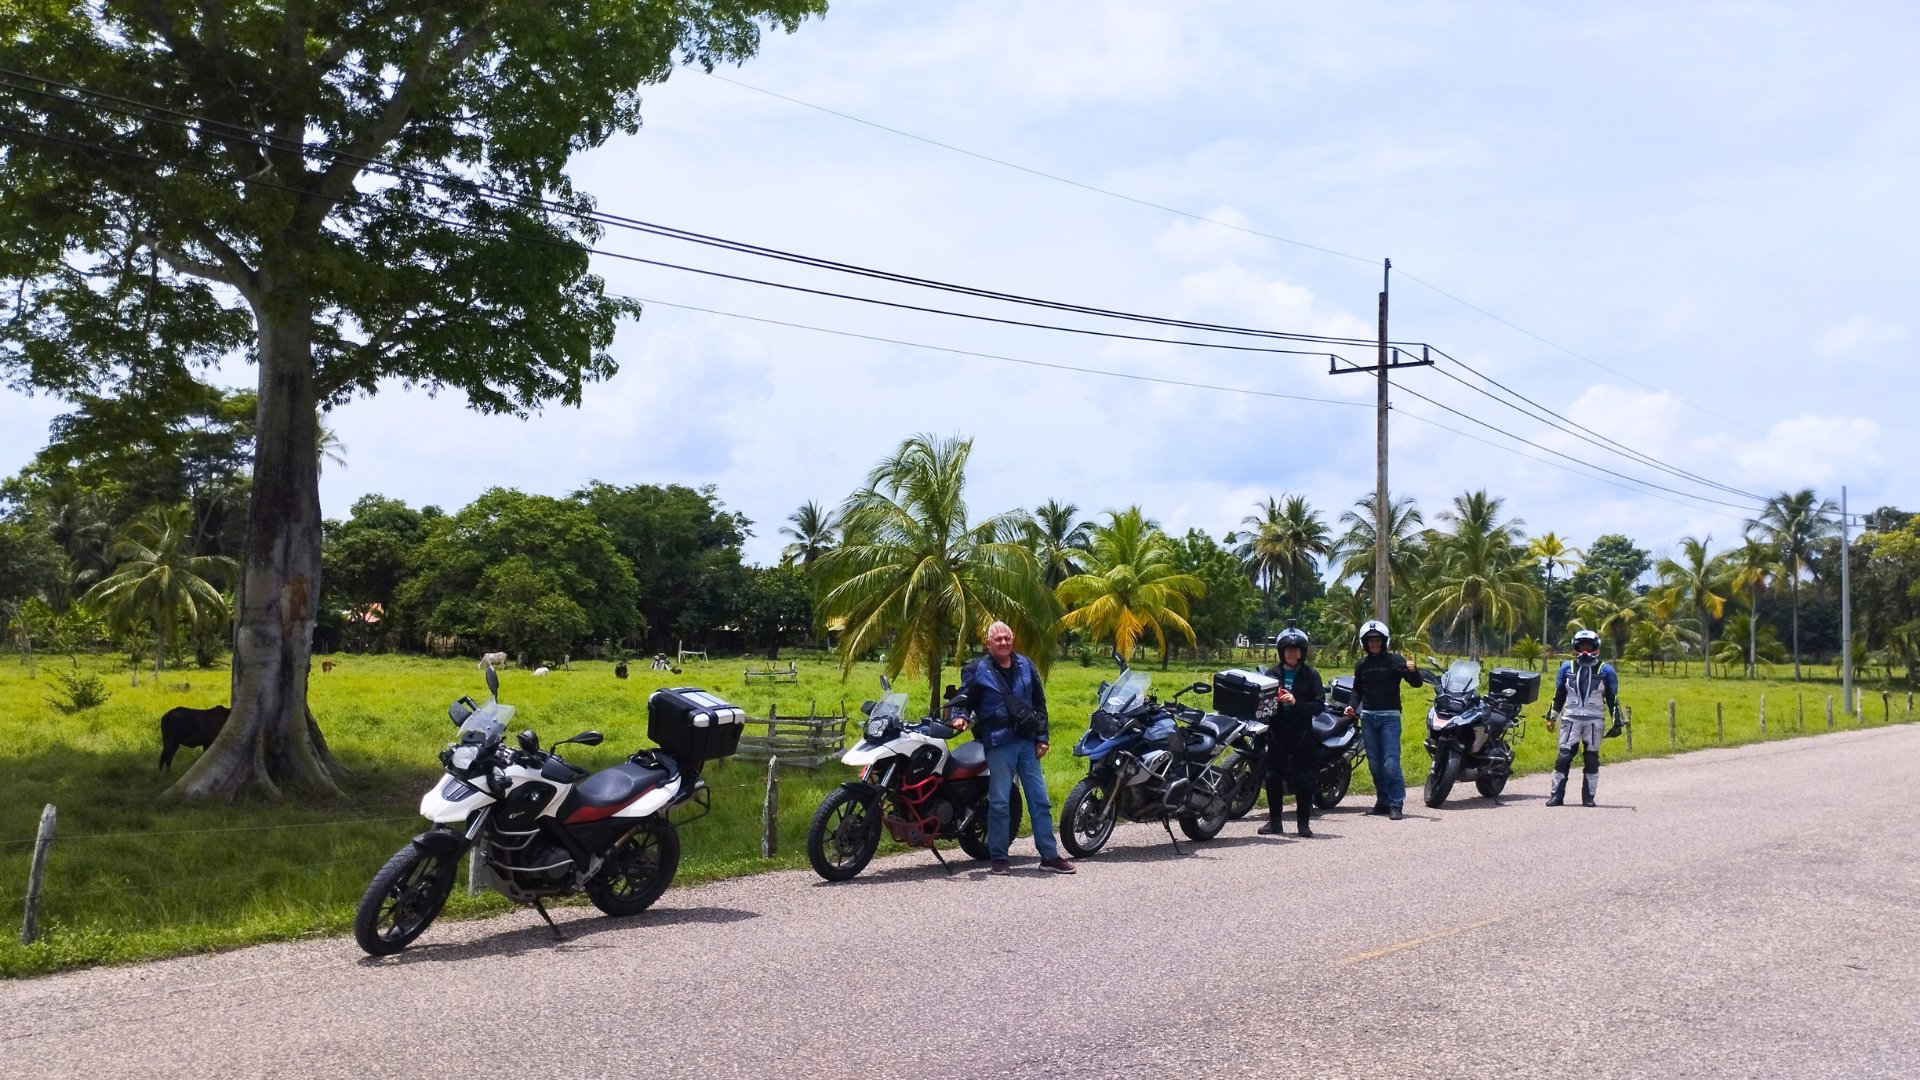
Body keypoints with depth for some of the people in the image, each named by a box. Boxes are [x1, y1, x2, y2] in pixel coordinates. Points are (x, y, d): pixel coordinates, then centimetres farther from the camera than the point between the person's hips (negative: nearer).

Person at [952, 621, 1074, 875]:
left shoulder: (1025, 666, 11)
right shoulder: (977, 670, 0)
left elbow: (1039, 702, 15)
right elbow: (964, 700, 4)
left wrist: (1042, 737, 9)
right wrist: (962, 717, -19)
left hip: (1027, 742, 4)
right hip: (999, 744, -4)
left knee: (1040, 801, 6)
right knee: (1000, 803, -3)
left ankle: (1049, 855, 13)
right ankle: (999, 858, 7)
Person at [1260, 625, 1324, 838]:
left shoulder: (1311, 675, 2)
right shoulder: (1272, 673, 9)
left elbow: (1318, 705, -4)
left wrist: (1296, 703, -18)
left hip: (1302, 733, -2)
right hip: (1277, 731, 2)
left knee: (1303, 778, -1)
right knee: (1273, 776, 4)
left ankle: (1303, 822, 7)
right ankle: (1274, 821, 14)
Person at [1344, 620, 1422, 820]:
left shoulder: (1395, 660, -3)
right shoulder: (1361, 665, 12)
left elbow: (1416, 683, -8)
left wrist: (1413, 671, -29)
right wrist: (1353, 706, 2)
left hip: (1389, 716, -5)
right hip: (1368, 717, 5)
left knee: (1391, 763, -13)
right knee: (1375, 763, 8)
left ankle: (1396, 804, -10)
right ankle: (1382, 801, 16)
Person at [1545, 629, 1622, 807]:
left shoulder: (1605, 670, 7)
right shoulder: (1567, 667, 10)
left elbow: (1613, 698, 7)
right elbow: (1558, 694, 14)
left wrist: (1616, 722, 2)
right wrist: (1551, 717, 11)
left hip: (1594, 720, 0)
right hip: (1570, 718, 0)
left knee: (1591, 759, 3)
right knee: (1564, 756, -6)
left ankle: (1589, 797, 10)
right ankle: (1556, 795, -4)